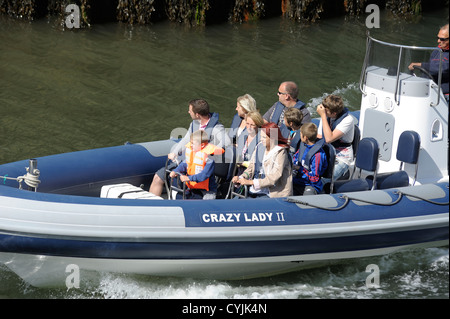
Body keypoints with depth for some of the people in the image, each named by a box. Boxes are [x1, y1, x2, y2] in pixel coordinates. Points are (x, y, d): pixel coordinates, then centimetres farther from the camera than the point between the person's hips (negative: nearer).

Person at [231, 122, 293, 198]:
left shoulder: (280, 152, -13)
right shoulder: (260, 147, 7)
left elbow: (274, 178, -21)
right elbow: (251, 167, 13)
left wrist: (250, 182, -24)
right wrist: (240, 178, -7)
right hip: (255, 190, 6)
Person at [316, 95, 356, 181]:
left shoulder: (348, 120, -17)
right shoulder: (326, 116, 3)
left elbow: (329, 139, -27)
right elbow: (319, 138, 10)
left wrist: (323, 115, -24)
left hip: (341, 160, -6)